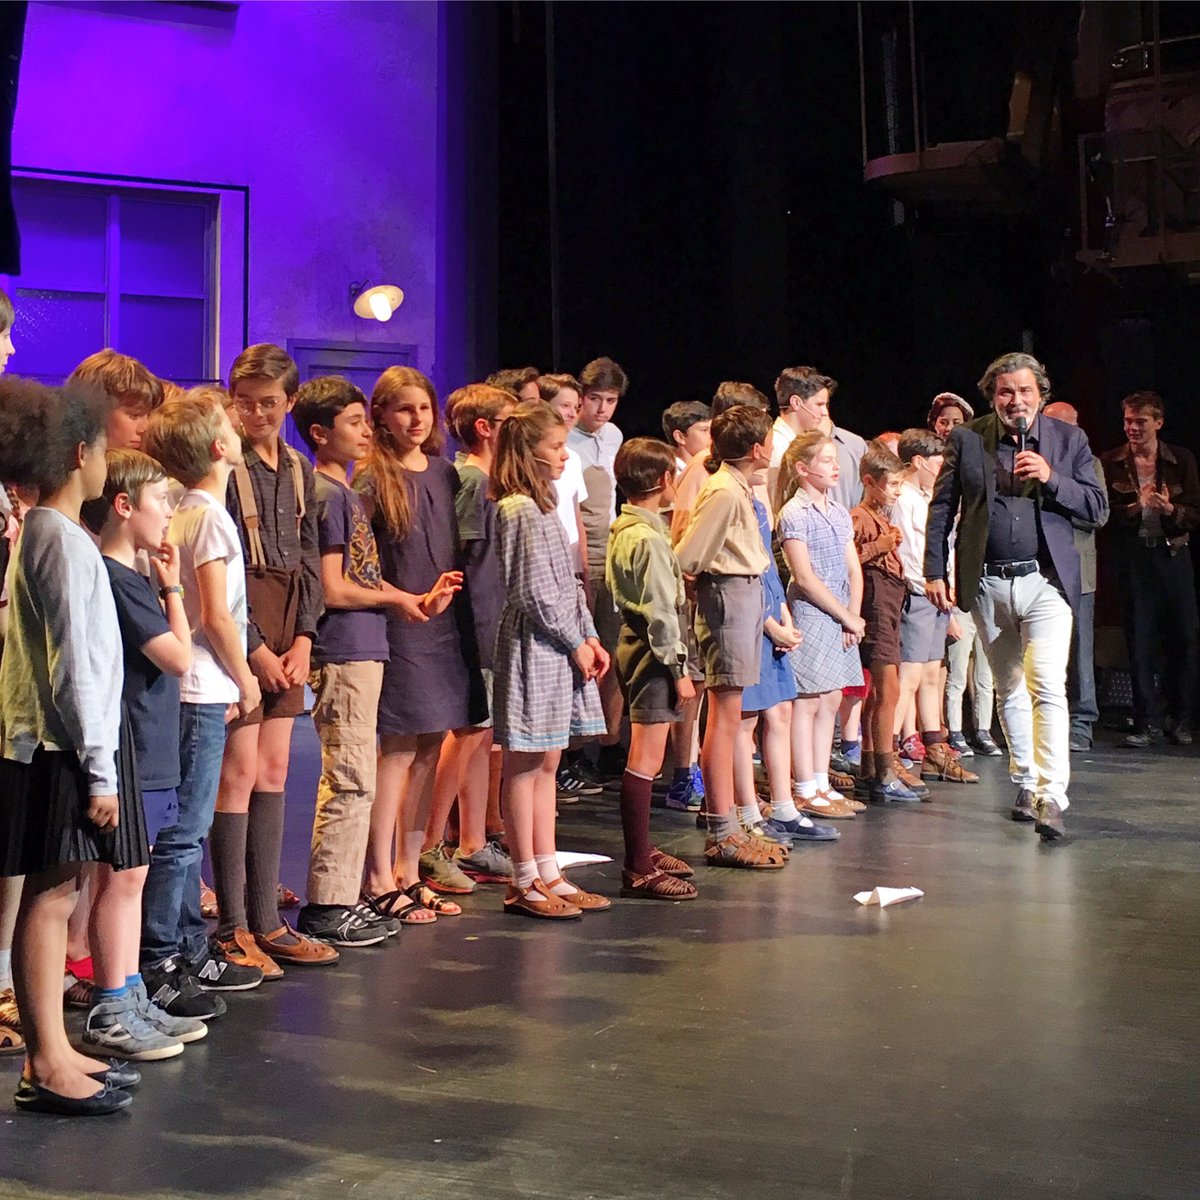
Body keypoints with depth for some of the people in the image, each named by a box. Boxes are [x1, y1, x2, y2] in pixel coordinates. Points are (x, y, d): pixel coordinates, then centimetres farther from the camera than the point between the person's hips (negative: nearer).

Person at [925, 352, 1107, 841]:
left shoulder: (1068, 440, 3)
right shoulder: (966, 439, 3)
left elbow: (1097, 508, 1)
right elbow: (941, 507, 6)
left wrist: (1051, 479, -16)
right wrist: (935, 571, -1)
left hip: (1045, 582, -2)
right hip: (987, 585, 2)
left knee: (1047, 687, -16)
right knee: (1010, 690, 13)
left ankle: (1051, 796, -17)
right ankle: (1026, 784, 27)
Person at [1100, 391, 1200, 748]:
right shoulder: (1111, 463, 3)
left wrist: (1171, 509, -17)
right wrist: (1135, 508, -16)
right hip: (1133, 555, -1)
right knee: (1140, 640, -2)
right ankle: (1148, 721, 5)